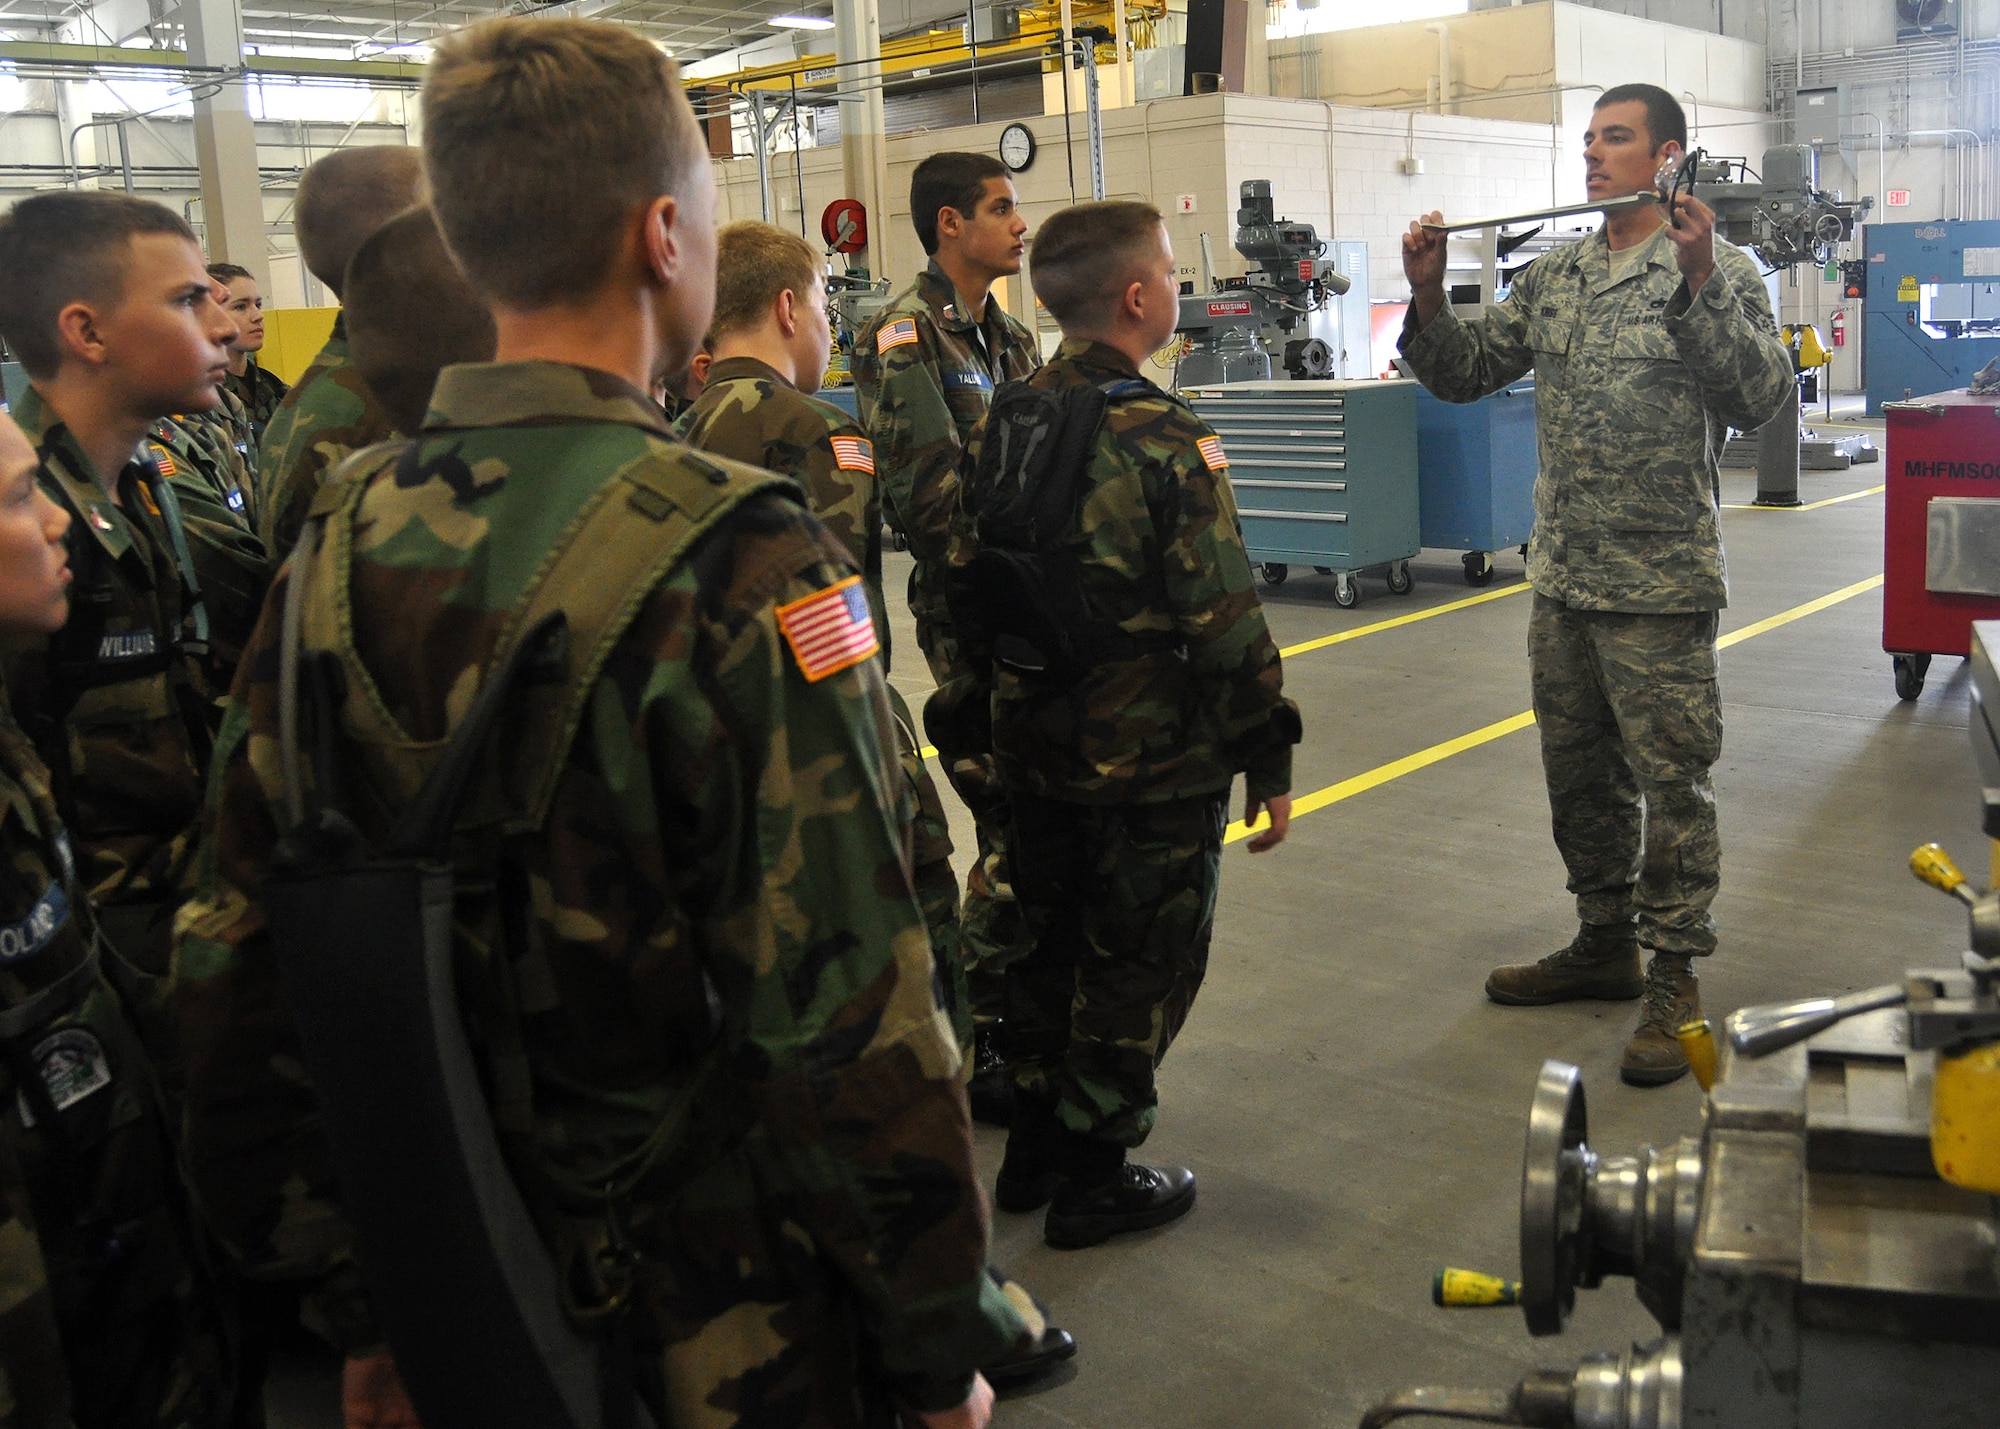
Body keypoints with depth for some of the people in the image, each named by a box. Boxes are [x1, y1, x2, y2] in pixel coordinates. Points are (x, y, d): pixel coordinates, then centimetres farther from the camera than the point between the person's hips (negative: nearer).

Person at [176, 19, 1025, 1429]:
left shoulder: (342, 536, -4)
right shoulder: (739, 558, -23)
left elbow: (244, 954, 2)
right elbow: (851, 1018, -24)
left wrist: (363, 1307, 13)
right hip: (712, 1311, -5)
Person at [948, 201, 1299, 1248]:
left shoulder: (1000, 422, 2)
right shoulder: (1161, 440, -20)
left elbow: (964, 585, 8)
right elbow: (1223, 620, -20)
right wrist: (1266, 758, -11)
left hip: (1033, 743, 7)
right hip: (1154, 759, -7)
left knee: (1048, 940, 21)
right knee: (1138, 964, 8)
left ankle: (1034, 1148, 34)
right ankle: (1096, 1177, 20)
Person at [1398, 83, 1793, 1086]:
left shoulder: (1719, 267, -6)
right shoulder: (1552, 277, 11)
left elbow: (1758, 398, -18)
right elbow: (1462, 373, 12)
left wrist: (1698, 282, -27)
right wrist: (1429, 296, -4)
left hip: (1660, 586, -6)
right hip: (1561, 579, 7)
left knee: (1672, 781, 0)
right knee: (1580, 775, 16)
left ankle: (1673, 977, 12)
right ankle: (1606, 943, 31)